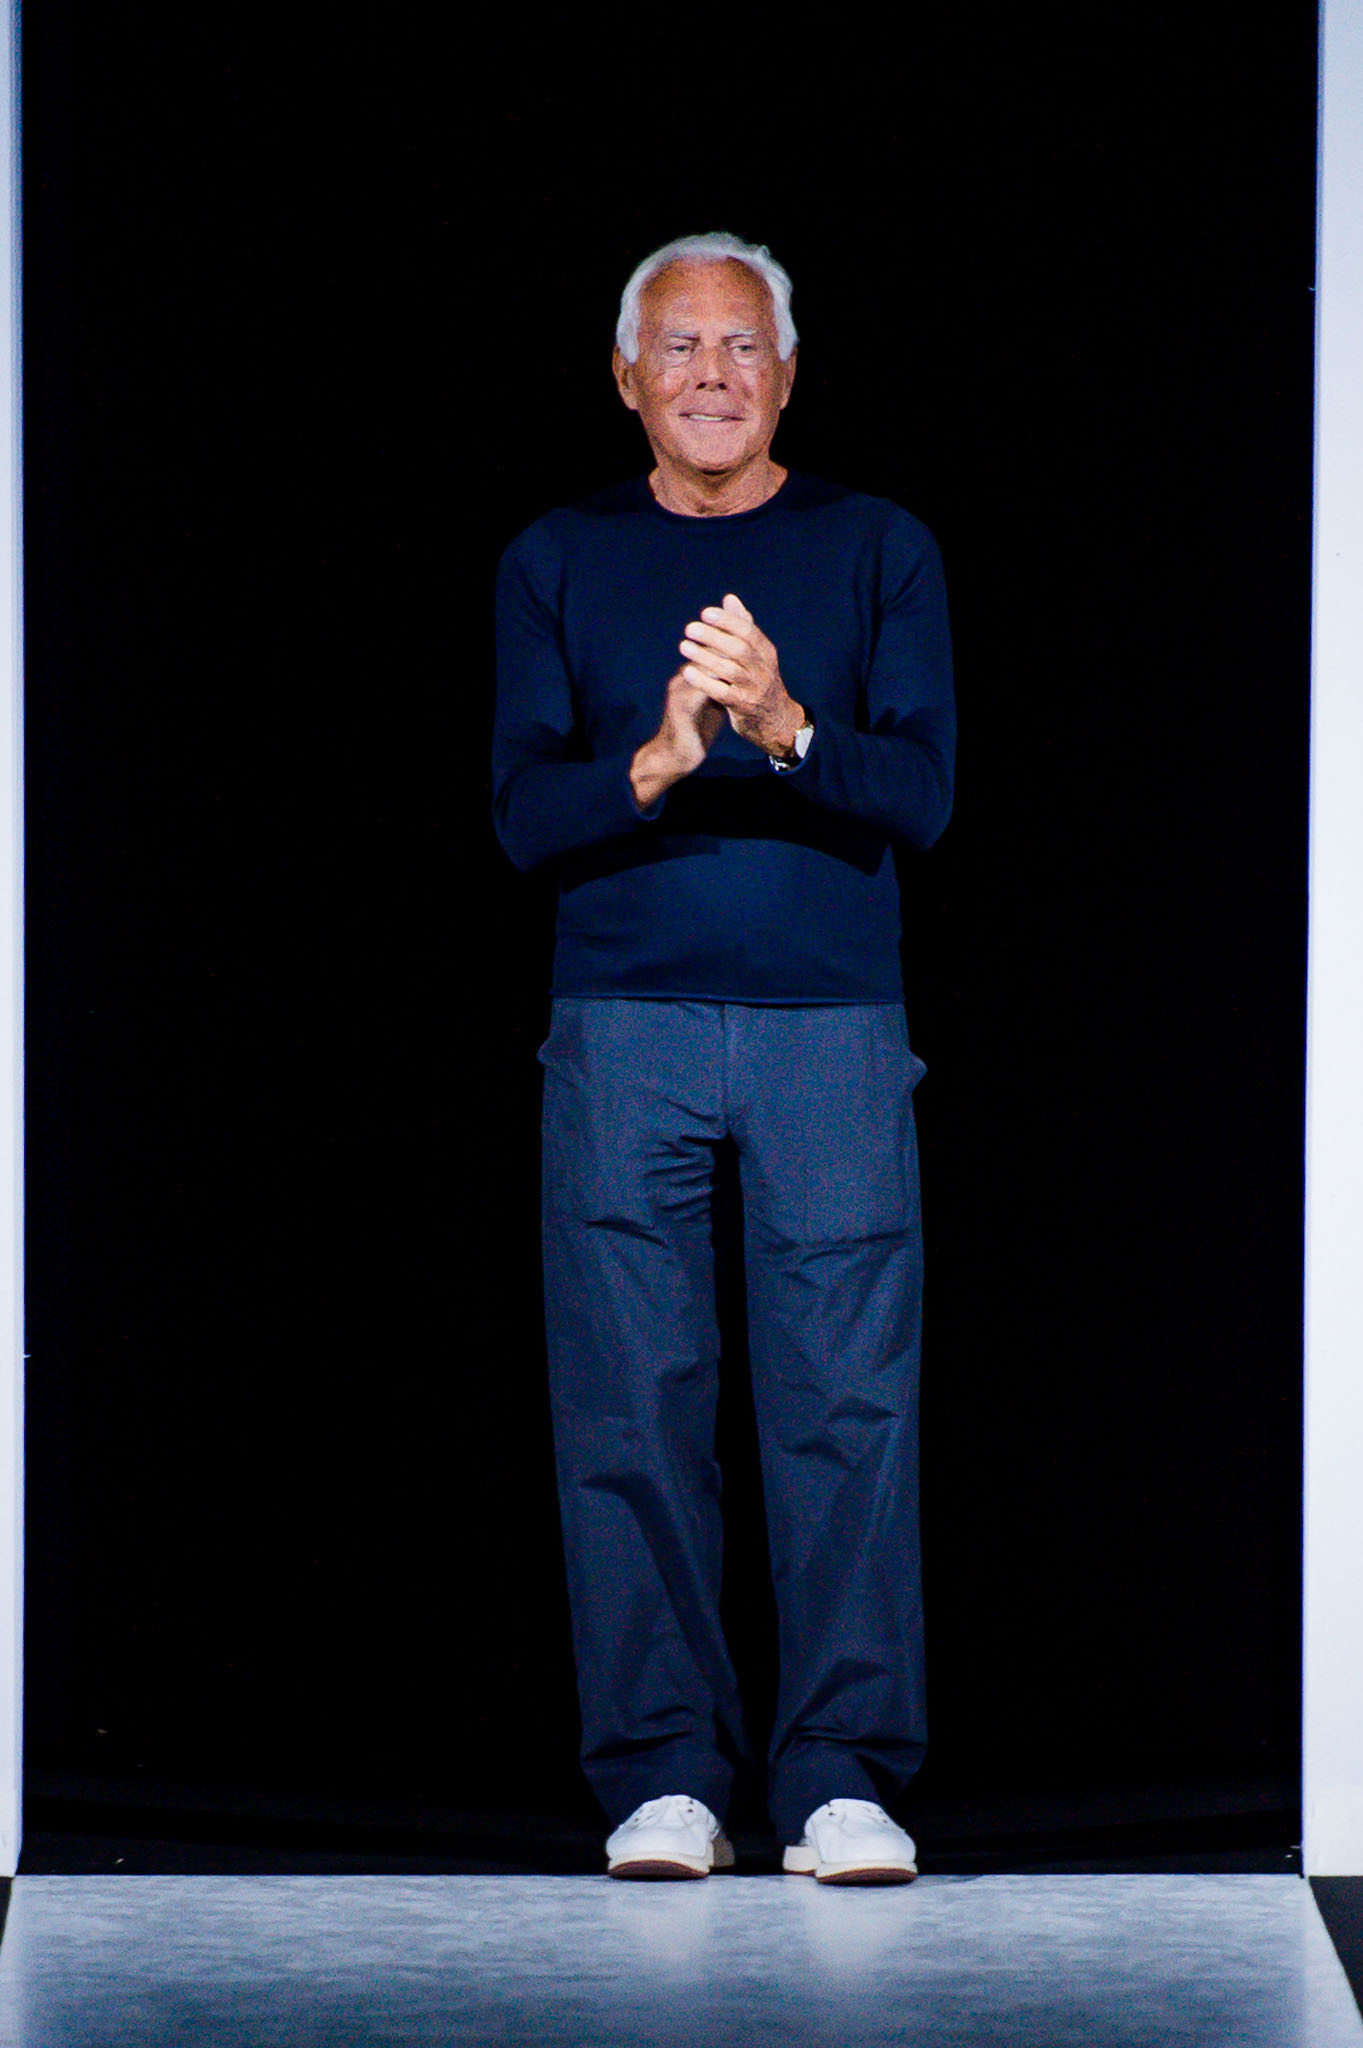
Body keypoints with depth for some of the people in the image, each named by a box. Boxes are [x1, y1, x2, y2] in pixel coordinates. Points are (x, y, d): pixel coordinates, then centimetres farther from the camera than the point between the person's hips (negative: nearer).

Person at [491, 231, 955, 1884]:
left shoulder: (879, 551, 9)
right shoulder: (559, 563, 10)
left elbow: (918, 796, -1)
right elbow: (526, 814, 2)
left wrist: (782, 726, -20)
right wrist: (658, 760, -18)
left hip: (835, 1022, 0)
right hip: (622, 1031, 0)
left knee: (850, 1402, -4)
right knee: (630, 1407, -2)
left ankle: (844, 1771, 1)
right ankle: (663, 1775, 4)